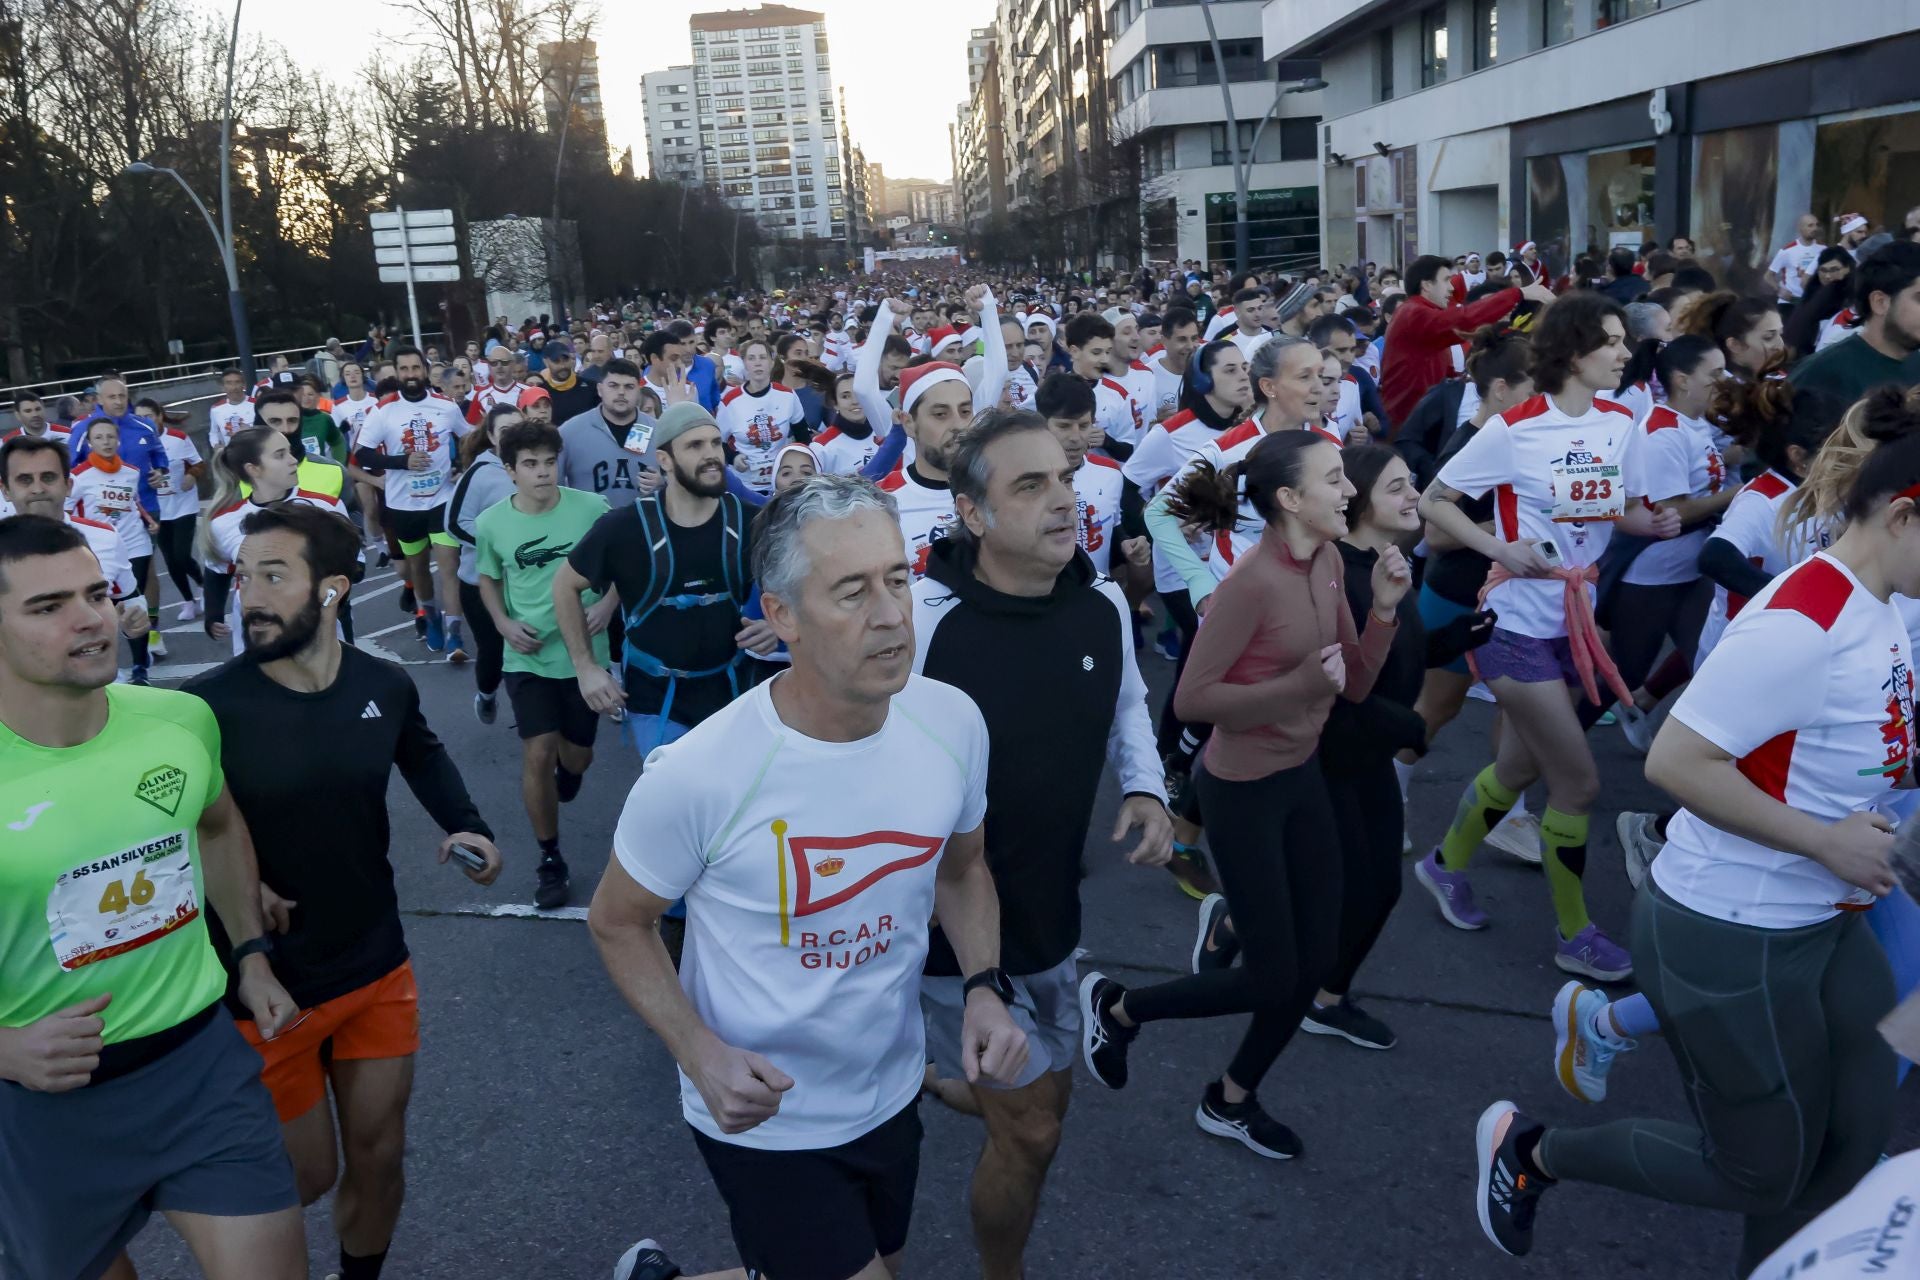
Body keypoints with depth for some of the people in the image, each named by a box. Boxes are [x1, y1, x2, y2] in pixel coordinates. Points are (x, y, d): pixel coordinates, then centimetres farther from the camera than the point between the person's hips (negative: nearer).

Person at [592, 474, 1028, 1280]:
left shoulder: (954, 722, -14)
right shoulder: (697, 776, -28)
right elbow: (618, 923, -10)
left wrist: (985, 986, -11)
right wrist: (699, 1054, -23)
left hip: (892, 1092, 5)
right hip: (765, 1118, -5)